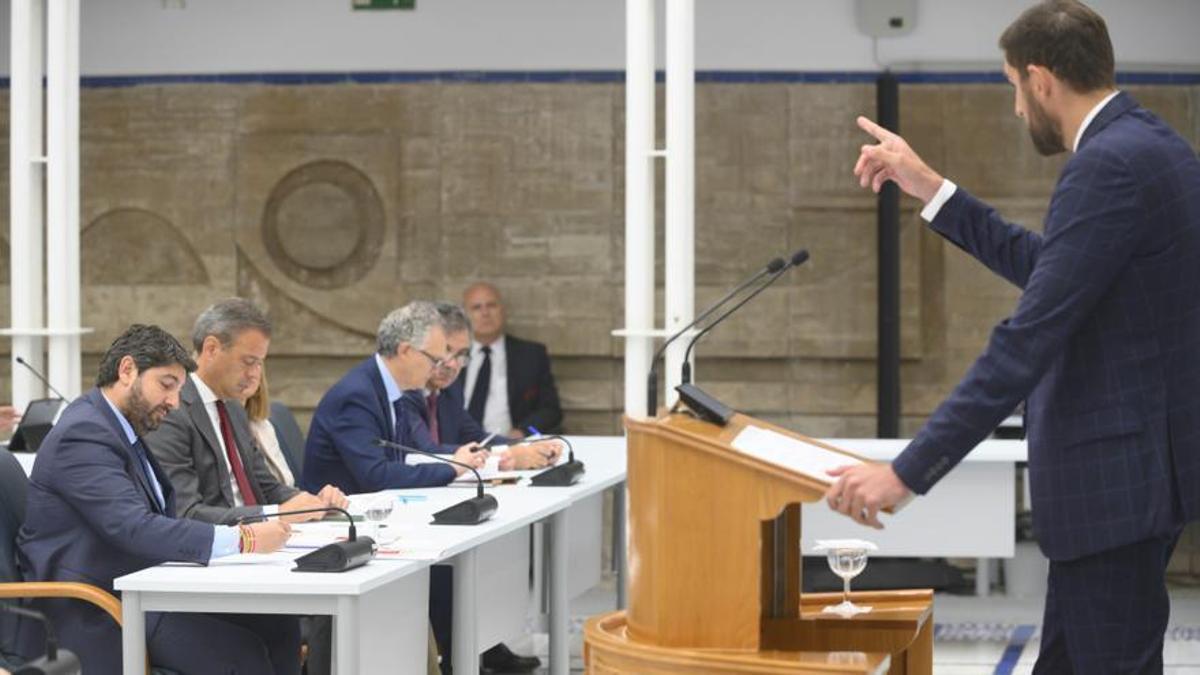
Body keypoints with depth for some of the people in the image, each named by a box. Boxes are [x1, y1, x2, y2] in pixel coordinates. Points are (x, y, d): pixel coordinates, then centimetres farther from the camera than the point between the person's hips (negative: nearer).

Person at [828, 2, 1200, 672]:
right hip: (1141, 464, 10)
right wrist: (930, 188, 21)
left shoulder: (1108, 166, -20)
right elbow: (1045, 267, 23)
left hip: (1117, 479, -10)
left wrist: (908, 471, -23)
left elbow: (1030, 339, -25)